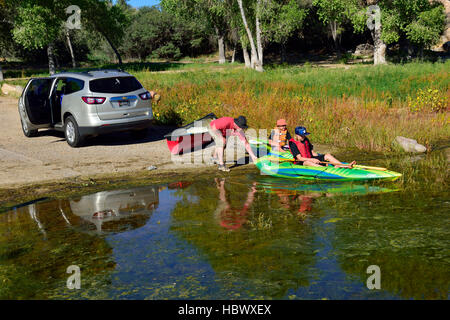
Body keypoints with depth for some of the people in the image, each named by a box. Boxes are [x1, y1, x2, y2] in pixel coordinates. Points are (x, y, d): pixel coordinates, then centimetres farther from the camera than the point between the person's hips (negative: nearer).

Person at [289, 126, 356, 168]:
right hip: (301, 162, -8)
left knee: (327, 155, -7)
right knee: (307, 162, -43)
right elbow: (299, 158, -20)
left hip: (311, 158, 8)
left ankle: (346, 165, -22)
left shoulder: (306, 140, 11)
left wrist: (319, 157, 3)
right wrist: (312, 160, -27)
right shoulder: (293, 144, -12)